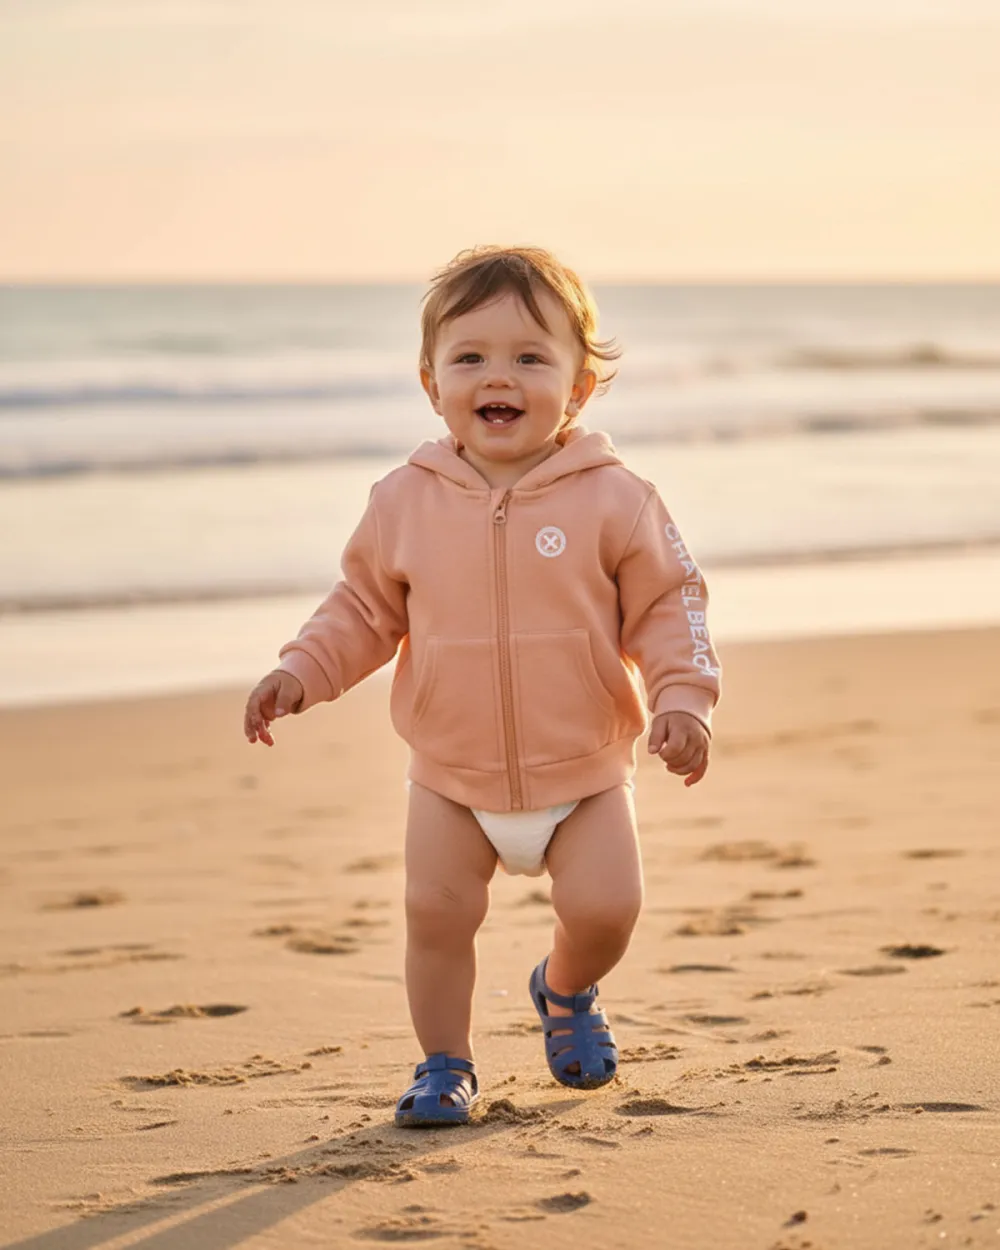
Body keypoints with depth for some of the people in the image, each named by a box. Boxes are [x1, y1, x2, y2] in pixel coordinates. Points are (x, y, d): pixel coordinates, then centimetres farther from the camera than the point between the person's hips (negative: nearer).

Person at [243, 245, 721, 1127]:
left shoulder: (612, 499, -9)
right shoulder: (405, 502, -3)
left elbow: (666, 606, -3)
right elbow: (365, 609, 7)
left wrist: (682, 698, -16)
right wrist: (301, 674, -5)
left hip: (585, 774, -1)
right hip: (452, 778, 1)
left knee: (605, 905, -10)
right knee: (437, 911, -7)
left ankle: (567, 992, 25)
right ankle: (445, 1063, 15)